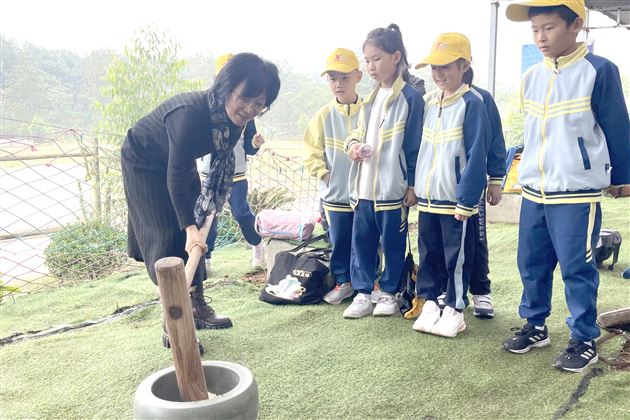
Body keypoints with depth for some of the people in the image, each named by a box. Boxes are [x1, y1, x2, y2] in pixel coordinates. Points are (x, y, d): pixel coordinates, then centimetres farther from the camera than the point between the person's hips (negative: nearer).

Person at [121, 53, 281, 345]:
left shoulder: (233, 118, -16)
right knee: (170, 238, -11)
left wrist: (214, 200, 6)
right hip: (144, 164, -7)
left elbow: (223, 157, 3)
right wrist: (190, 226, -42)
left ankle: (196, 306, 19)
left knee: (192, 237, 6)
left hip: (178, 164, 7)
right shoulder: (190, 113, -39)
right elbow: (176, 175, -38)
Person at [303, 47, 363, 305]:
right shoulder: (324, 116, 0)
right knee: (340, 242, 11)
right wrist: (323, 173, -6)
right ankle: (343, 281, 28)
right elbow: (311, 151, 4)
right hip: (335, 194, 1)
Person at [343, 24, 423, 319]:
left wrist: (412, 184, -10)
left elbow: (414, 145, -9)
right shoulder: (370, 98, 14)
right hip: (363, 187, 7)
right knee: (362, 241, 9)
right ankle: (363, 292, 20)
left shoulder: (410, 97, -7)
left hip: (392, 187, -6)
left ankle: (389, 293, 22)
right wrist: (353, 144, -1)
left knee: (393, 243, 7)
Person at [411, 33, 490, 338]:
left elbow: (476, 157, -13)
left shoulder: (471, 104, -10)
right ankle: (430, 302, 27)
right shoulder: (426, 102, 9)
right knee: (428, 255, 14)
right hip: (426, 198, 6)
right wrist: (413, 186, 12)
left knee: (456, 258, 6)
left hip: (455, 200, -6)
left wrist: (466, 200, -16)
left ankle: (454, 310, 19)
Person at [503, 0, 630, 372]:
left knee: (576, 269, 1)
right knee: (531, 264, 12)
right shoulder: (531, 78, 8)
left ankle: (584, 340, 16)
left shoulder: (598, 71, -9)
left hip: (577, 194, -6)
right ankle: (536, 326, 28)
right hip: (533, 192, 6)